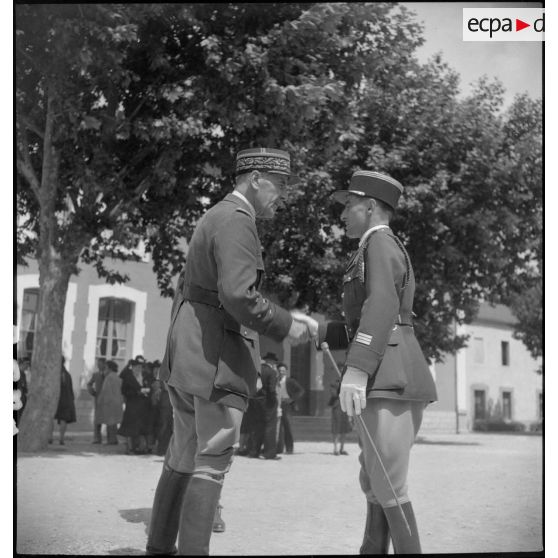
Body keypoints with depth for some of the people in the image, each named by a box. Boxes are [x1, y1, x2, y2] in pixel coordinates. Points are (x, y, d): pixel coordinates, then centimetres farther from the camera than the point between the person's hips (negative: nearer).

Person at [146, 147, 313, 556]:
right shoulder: (237, 223, -13)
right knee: (213, 461, -6)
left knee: (183, 456, 14)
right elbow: (238, 295, -27)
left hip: (188, 353, 10)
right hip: (219, 355, -10)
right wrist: (284, 326, -15)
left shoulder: (214, 218, 20)